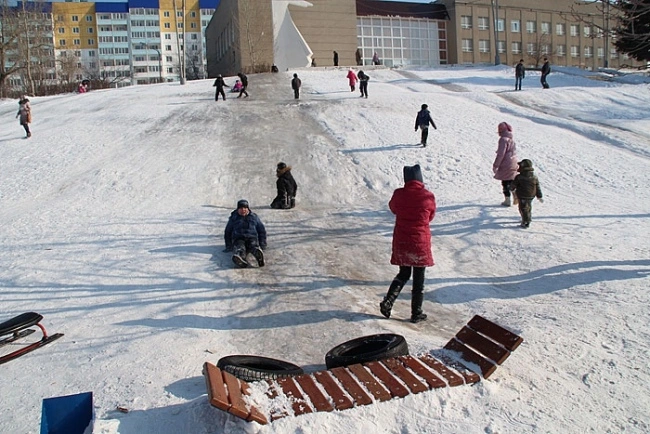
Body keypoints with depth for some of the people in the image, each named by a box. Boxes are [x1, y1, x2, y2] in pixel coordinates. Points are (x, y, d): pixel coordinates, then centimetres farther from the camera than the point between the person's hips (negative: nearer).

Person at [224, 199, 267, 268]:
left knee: (254, 246, -37)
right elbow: (227, 232, 23)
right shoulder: (233, 218, 20)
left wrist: (262, 244, 12)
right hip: (238, 239, -1)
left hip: (252, 238, 1)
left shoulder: (254, 217, 20)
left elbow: (262, 231, 23)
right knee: (239, 248, -37)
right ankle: (239, 259, -71)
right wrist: (229, 246, 14)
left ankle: (259, 254, -70)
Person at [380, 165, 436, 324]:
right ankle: (416, 313, 17)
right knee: (419, 279, 10)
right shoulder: (428, 196, -10)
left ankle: (388, 301, 6)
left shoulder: (398, 194, -7)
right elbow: (431, 217, 6)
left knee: (403, 274, 20)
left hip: (401, 242, 2)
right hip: (421, 243, -2)